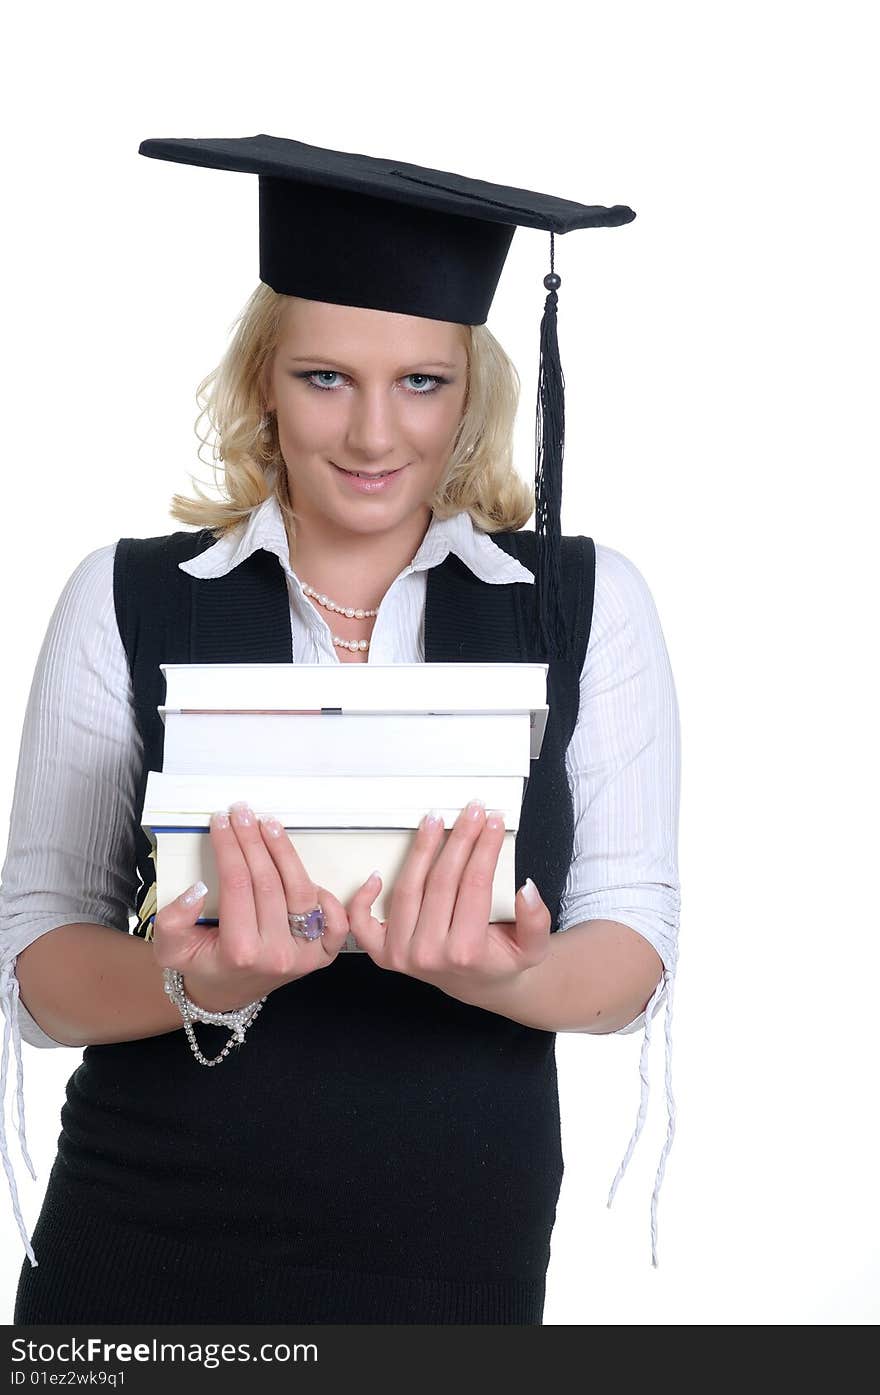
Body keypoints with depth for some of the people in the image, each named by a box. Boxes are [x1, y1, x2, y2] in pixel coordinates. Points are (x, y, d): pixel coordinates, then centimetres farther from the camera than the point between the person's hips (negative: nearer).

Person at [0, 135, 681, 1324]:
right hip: (152, 1247, 0)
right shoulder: (125, 601, -3)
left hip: (457, 1249, 1)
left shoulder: (588, 603, -2)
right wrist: (195, 980, -25)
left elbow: (634, 946, -4)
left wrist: (509, 975, -25)